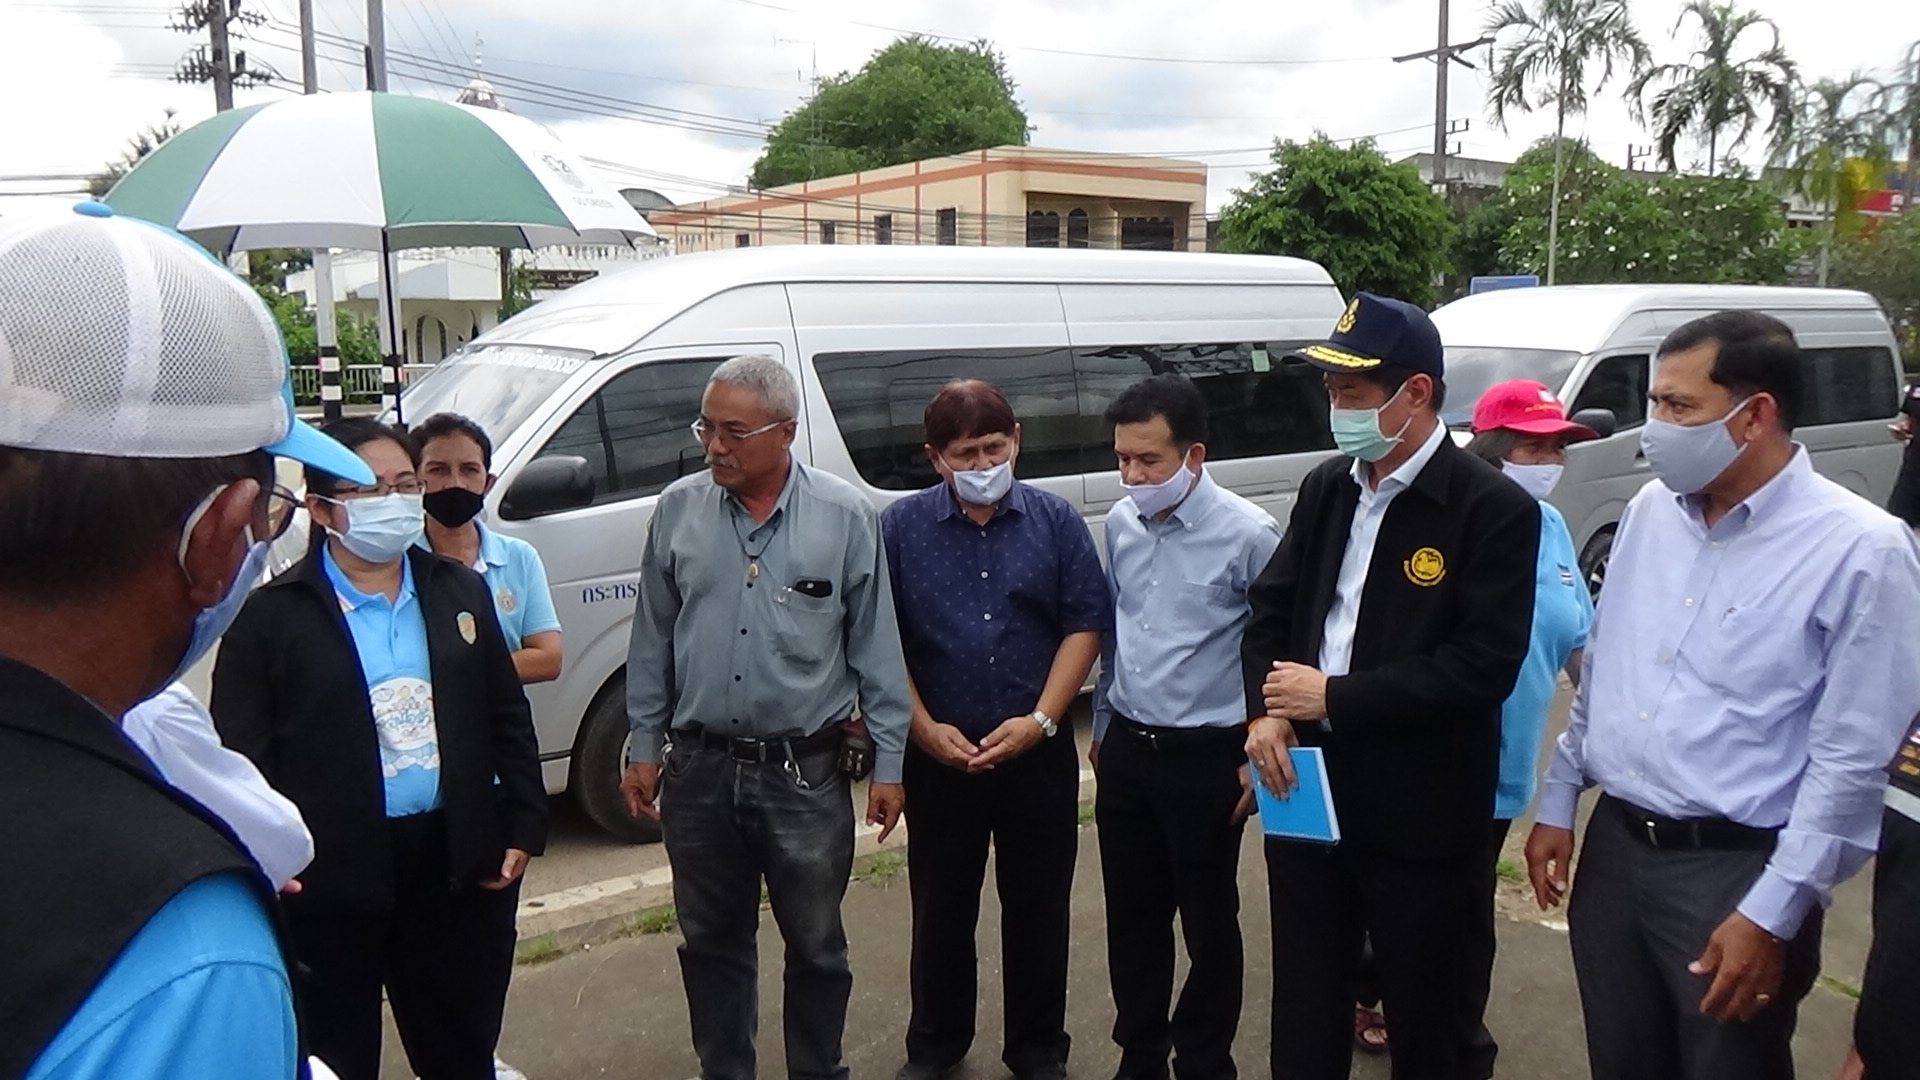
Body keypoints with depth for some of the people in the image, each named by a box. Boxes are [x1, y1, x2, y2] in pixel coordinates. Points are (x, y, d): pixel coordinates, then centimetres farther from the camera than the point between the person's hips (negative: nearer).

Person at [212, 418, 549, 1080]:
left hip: (459, 865, 4)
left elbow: (509, 720, 10)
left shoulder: (461, 592, 8)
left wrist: (524, 827, 6)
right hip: (331, 876, -3)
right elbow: (241, 753, -6)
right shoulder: (272, 615, -5)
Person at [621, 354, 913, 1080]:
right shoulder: (678, 510, 1)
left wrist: (888, 761, -3)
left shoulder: (846, 516, -6)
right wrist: (643, 748, 7)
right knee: (712, 943, 17)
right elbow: (652, 642, 7)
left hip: (806, 773, -2)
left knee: (816, 946, 12)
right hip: (700, 770, 3)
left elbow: (876, 647, -2)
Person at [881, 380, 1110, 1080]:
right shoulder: (900, 528, -1)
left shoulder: (1056, 521, 0)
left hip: (1038, 754, 0)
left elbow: (1085, 625, -1)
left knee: (1039, 910, 11)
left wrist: (1040, 721, -11)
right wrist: (926, 729, -10)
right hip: (937, 756, 0)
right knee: (941, 910, 14)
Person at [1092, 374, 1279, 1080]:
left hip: (1206, 757, -5)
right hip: (1126, 750, 5)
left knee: (1208, 923, 9)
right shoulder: (1121, 523, 3)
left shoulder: (1247, 534, -15)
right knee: (1132, 917, 16)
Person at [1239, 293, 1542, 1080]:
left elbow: (1484, 665, -20)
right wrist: (1265, 712, -8)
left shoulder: (1495, 508, -13)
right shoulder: (1325, 488, 6)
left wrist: (1334, 699, -19)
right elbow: (1269, 609, 10)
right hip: (1306, 793, 5)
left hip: (1421, 815, -5)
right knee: (1303, 1013, 19)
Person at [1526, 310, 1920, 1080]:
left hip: (1736, 871, -5)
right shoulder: (1650, 510, 4)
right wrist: (1557, 802, 12)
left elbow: (1851, 760, -14)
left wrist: (1772, 914, -14)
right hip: (1613, 847, 6)